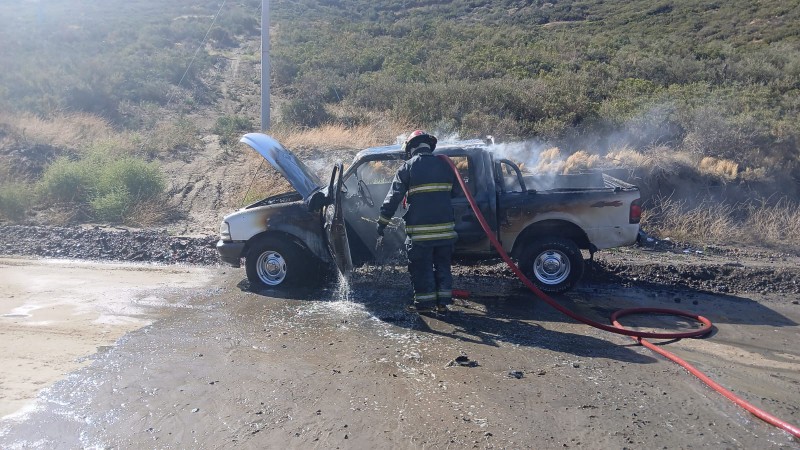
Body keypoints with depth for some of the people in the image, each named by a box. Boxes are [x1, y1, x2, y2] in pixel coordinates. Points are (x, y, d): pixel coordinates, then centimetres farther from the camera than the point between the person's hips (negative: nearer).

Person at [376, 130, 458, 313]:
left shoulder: (409, 166, -3)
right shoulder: (444, 165, 11)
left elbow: (394, 196, -4)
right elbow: (454, 191, 21)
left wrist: (383, 221, 0)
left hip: (420, 228, -5)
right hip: (445, 226, 5)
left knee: (421, 267, 5)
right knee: (442, 265, 14)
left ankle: (424, 302, 10)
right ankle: (443, 301, 17)